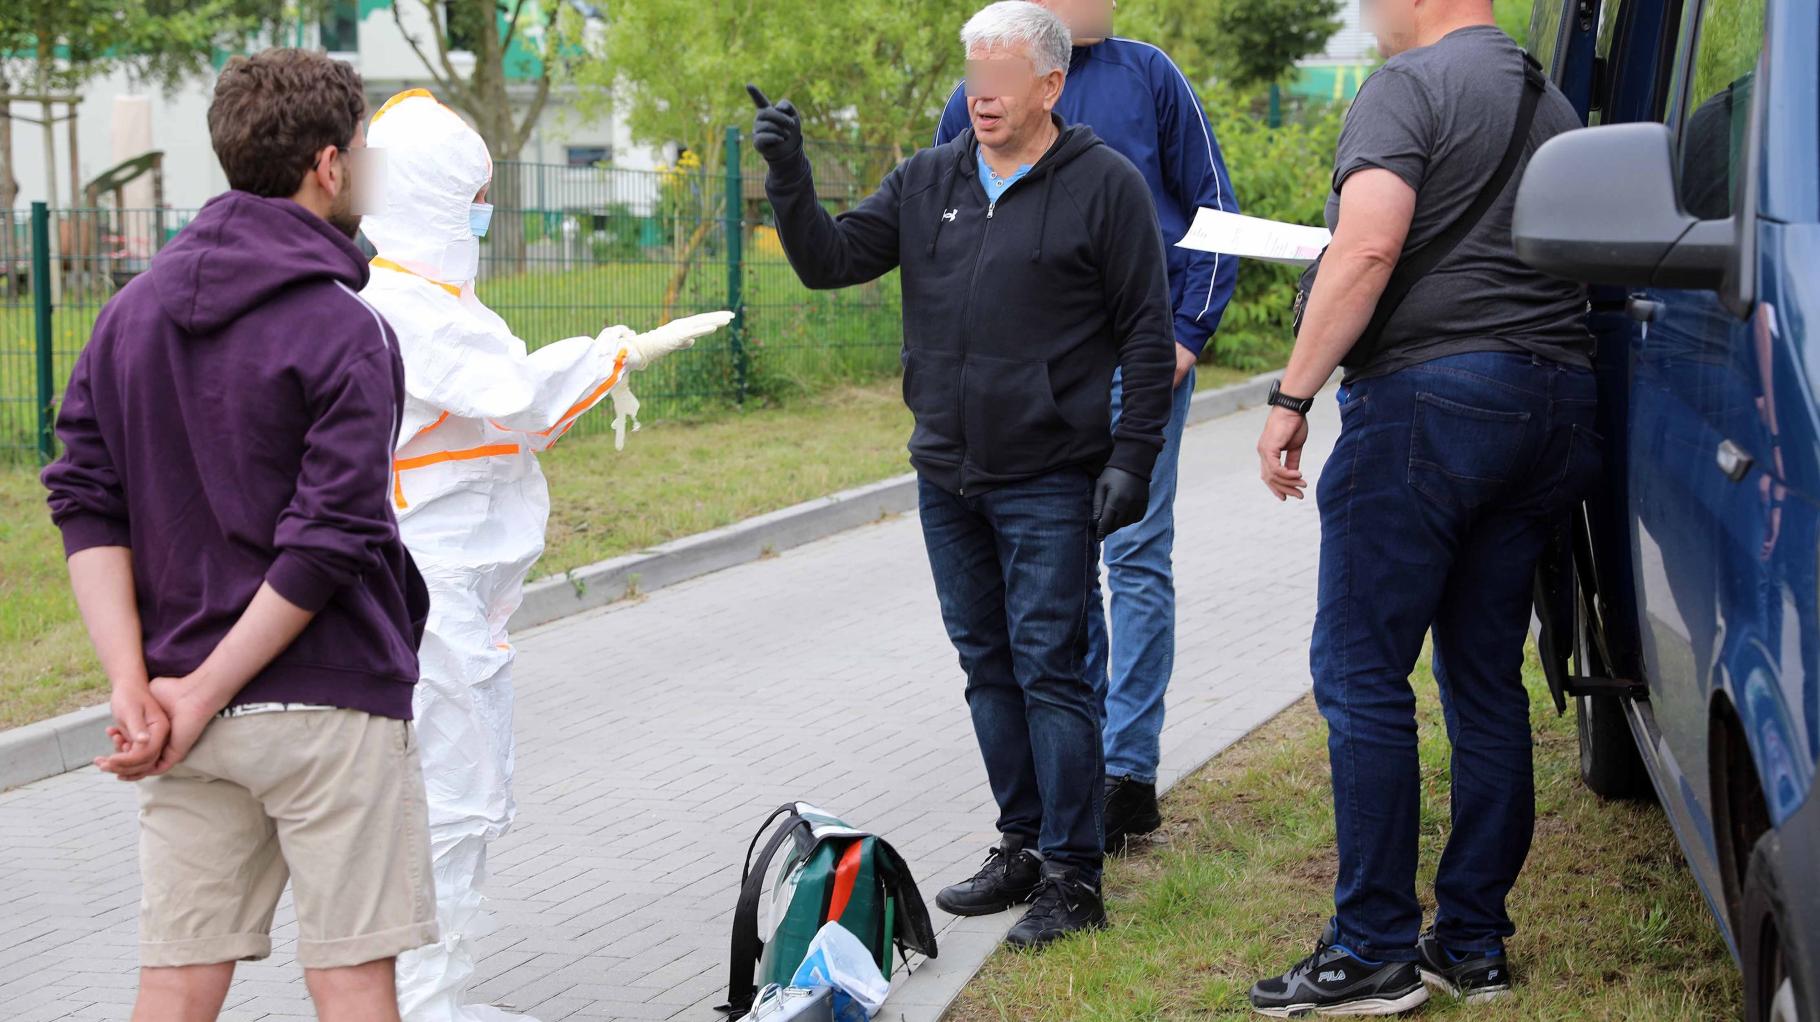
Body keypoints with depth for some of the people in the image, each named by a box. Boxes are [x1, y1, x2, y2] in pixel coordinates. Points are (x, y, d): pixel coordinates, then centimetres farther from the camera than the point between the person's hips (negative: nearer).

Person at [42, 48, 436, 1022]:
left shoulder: (133, 310, 8)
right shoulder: (343, 330, -11)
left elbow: (86, 505, 2)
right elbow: (328, 540, -18)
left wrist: (134, 683, -4)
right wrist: (203, 695, -13)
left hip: (184, 724, 6)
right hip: (328, 708, -6)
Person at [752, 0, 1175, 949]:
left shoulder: (1105, 185, -5)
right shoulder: (927, 182, 8)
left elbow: (1147, 335, -5)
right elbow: (830, 260, 6)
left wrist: (1131, 459, -10)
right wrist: (789, 179, -11)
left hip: (1049, 483, -6)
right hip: (947, 478, 6)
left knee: (1049, 668, -5)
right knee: (987, 665, 12)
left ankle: (1072, 874, 2)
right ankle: (1022, 846, 24)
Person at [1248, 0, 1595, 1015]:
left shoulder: (1410, 84, -5)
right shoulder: (1552, 101, 20)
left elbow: (1367, 252, -18)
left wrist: (1292, 396, -15)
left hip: (1431, 392, -8)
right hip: (1560, 397, 8)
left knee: (1362, 674, -4)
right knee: (1487, 680, 12)